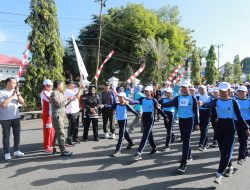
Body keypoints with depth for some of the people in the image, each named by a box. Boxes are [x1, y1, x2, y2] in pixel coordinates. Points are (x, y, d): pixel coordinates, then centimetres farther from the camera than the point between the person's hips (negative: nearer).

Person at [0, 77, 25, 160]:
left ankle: (16, 150, 21)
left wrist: (18, 94, -12)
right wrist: (12, 96, -16)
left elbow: (22, 102, 1)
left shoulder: (16, 92, 7)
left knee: (17, 134, 9)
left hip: (16, 117, 4)